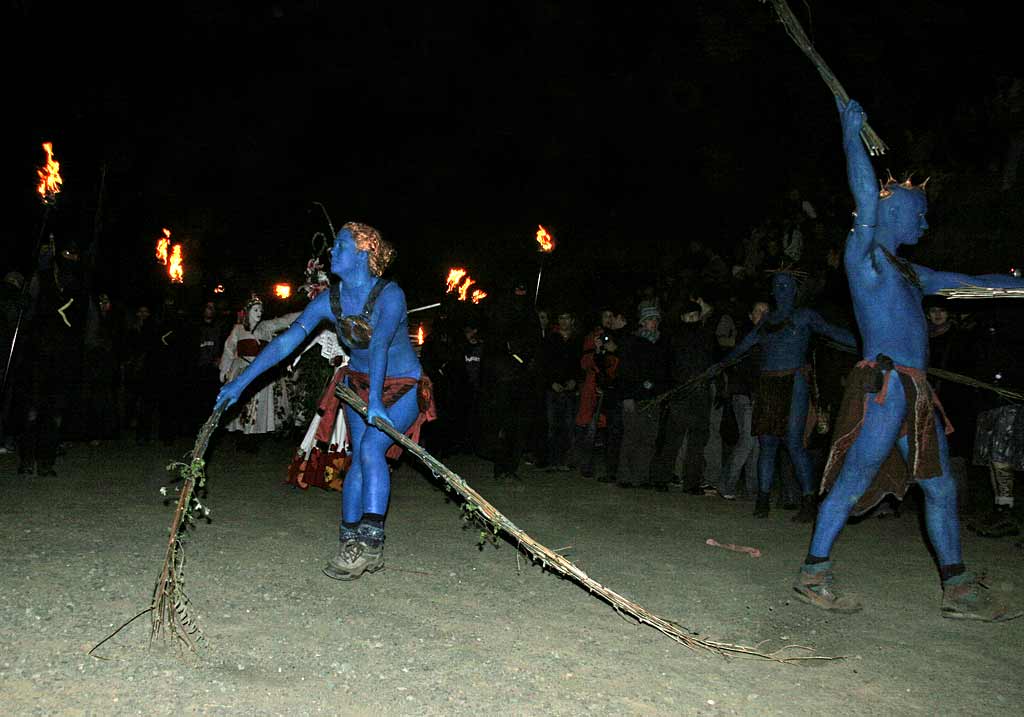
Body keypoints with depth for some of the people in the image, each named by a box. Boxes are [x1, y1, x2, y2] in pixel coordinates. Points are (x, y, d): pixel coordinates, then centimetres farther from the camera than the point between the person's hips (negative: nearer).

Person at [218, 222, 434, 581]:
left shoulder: (389, 295, -24)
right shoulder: (329, 300, -8)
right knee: (358, 459, -1)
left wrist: (375, 400, -51)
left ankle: (369, 541, -17)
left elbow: (379, 344, -39)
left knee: (371, 448, -22)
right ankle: (350, 542, 8)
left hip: (403, 388, -5)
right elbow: (286, 340, -10)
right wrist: (241, 381, -14)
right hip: (359, 383, 5)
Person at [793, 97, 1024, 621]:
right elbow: (867, 195, -8)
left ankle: (958, 590, 18)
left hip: (916, 391, 9)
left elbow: (973, 281, 31)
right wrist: (851, 131, -4)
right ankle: (813, 573, 0)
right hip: (883, 384, -9)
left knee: (942, 489, 10)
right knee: (854, 481, -8)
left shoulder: (907, 273, 25)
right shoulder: (864, 252, 2)